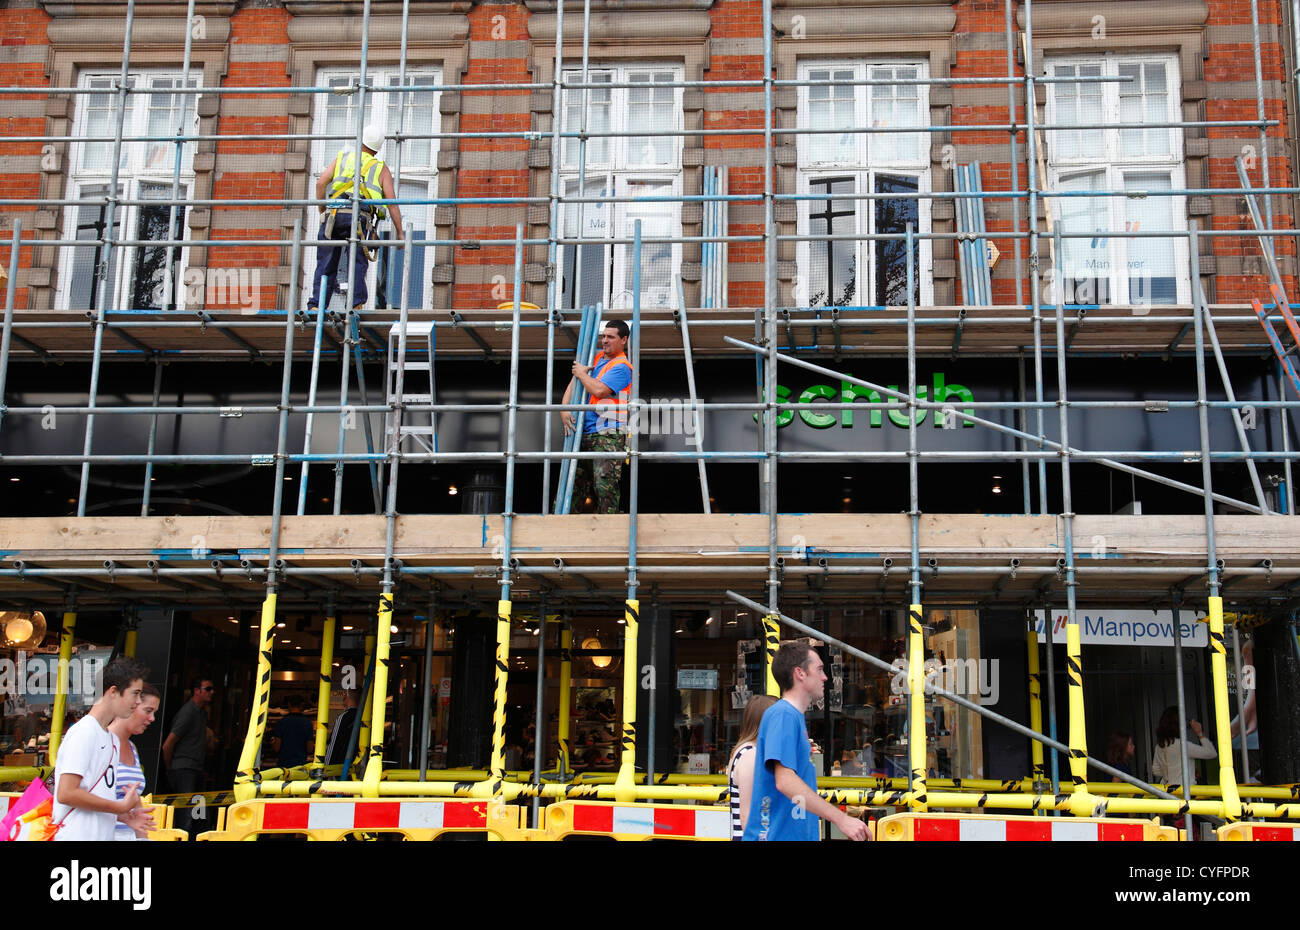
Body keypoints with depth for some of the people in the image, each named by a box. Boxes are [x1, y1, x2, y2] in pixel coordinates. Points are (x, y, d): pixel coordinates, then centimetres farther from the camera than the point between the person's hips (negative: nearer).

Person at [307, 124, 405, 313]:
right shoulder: (381, 169, 19)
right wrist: (399, 232, 12)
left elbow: (321, 182, 9)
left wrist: (322, 210, 17)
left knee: (325, 266, 4)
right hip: (359, 217, -1)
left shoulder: (342, 158, 22)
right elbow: (392, 201, 11)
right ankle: (356, 304, -16)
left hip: (333, 213, 2)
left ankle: (316, 306, -4)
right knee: (358, 264, -2)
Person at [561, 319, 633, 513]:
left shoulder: (622, 367, -5)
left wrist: (582, 373, -2)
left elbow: (599, 390, -19)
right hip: (585, 432, 8)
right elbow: (573, 385, 19)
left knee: (604, 482, -15)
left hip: (608, 434, -8)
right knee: (575, 481, 10)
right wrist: (565, 409, 2)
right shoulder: (596, 359, 19)